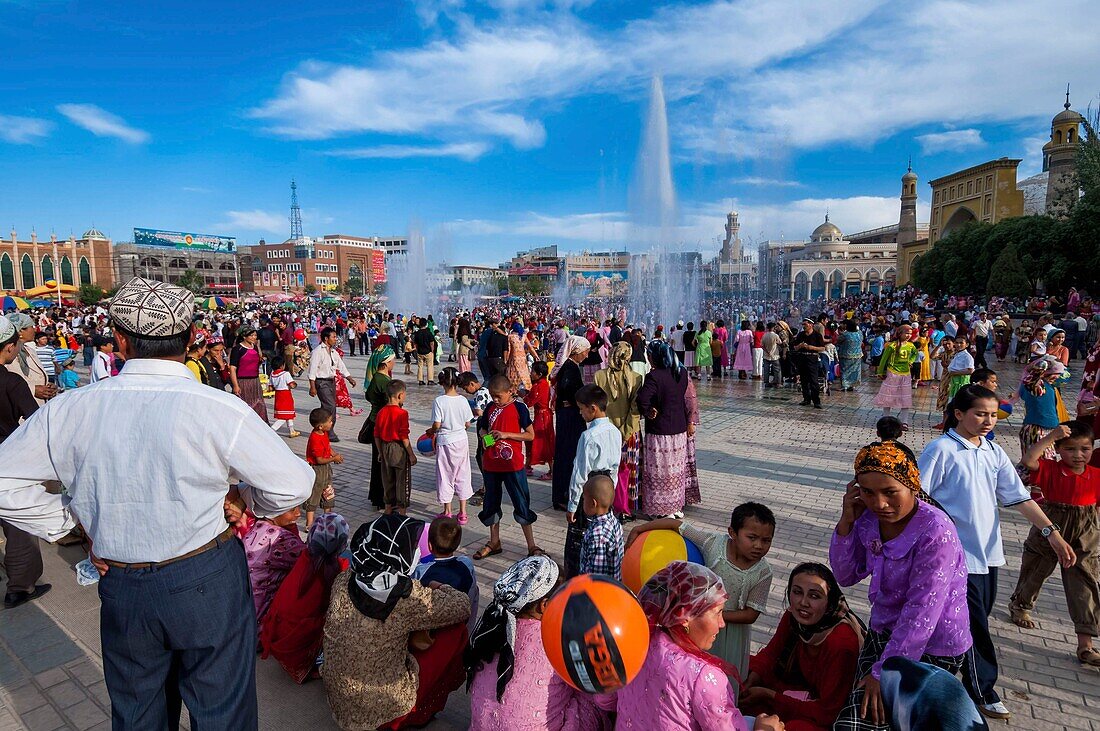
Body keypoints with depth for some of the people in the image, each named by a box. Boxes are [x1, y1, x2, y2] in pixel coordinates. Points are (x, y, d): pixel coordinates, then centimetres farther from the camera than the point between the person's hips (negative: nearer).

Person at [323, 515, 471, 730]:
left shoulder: (342, 582, -11)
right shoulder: (409, 597, -25)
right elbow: (463, 607, -11)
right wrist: (438, 588, 8)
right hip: (385, 711, -5)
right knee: (456, 631, 3)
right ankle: (422, 712, 19)